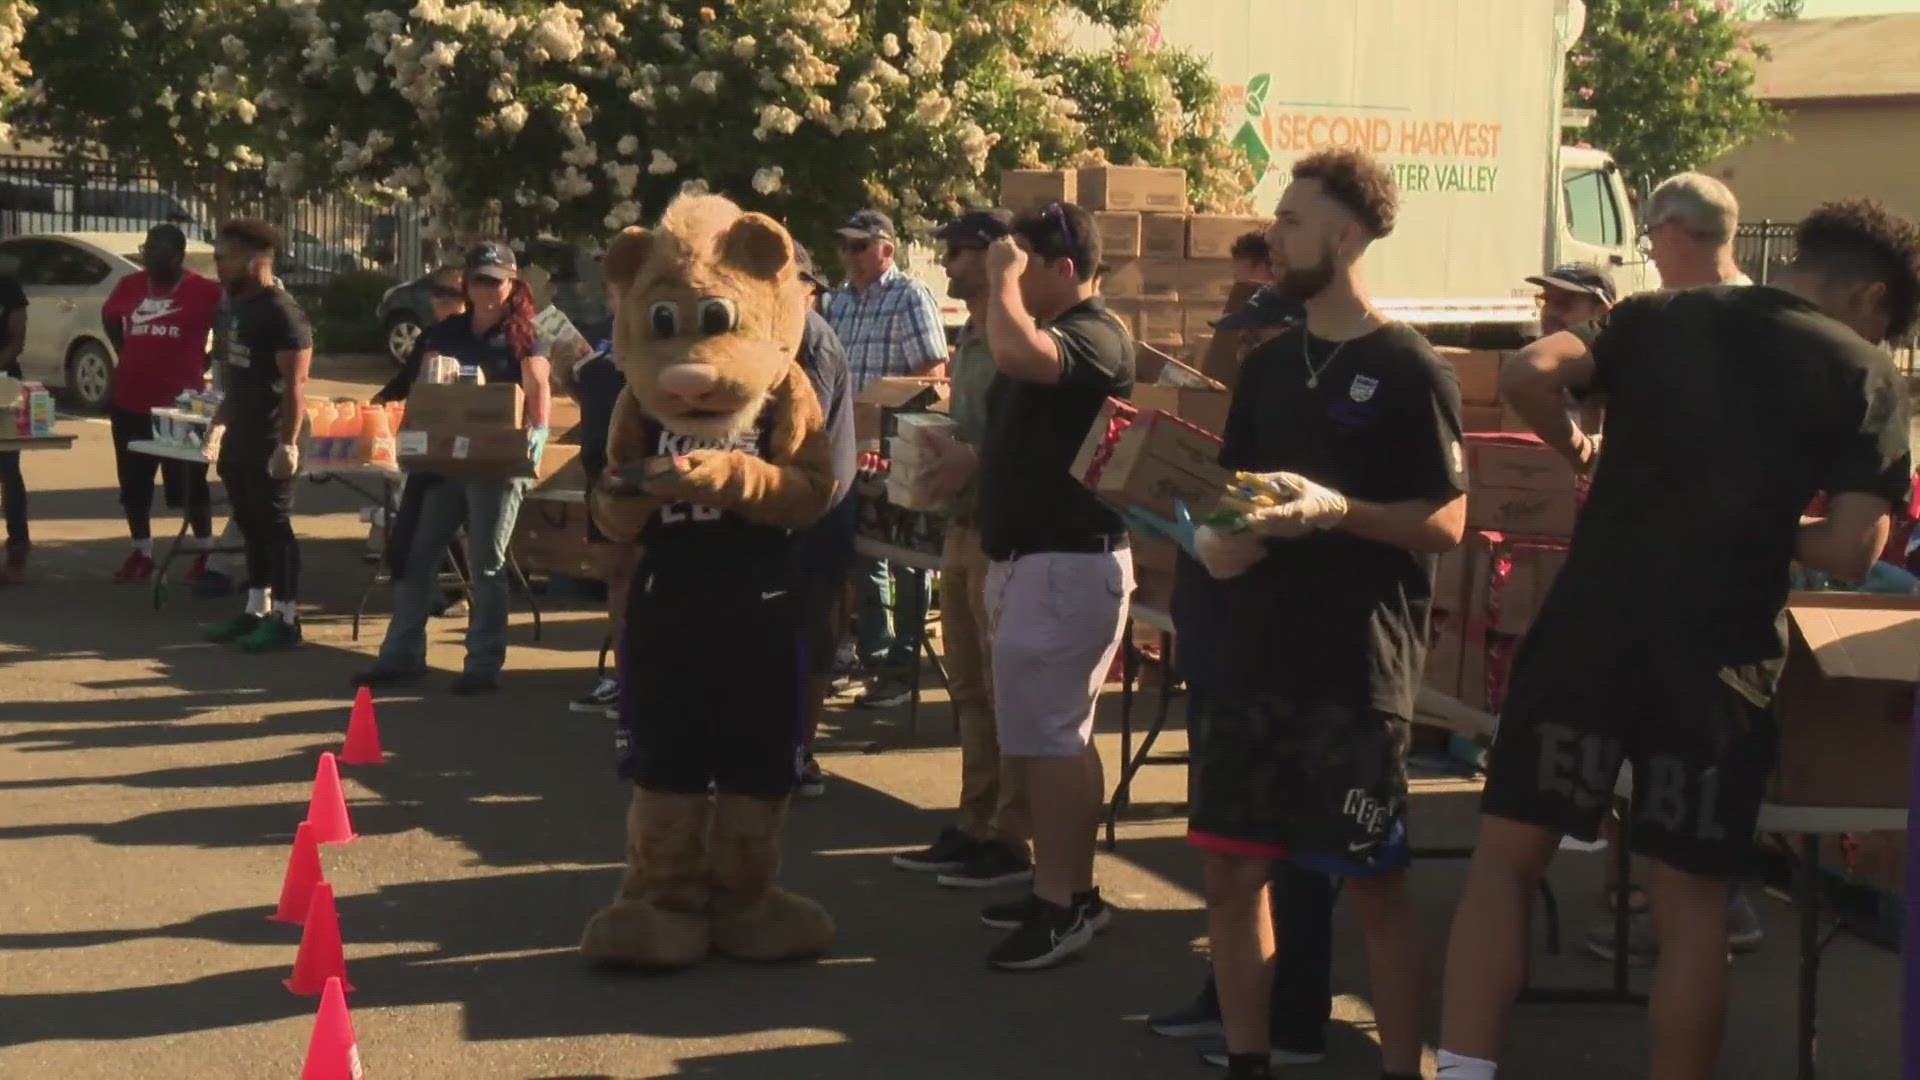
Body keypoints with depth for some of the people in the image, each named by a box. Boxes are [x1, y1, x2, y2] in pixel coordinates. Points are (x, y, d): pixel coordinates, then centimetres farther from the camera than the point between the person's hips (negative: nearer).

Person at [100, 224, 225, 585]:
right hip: (131, 400, 5)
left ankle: (205, 554, 14)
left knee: (189, 483, 3)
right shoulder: (129, 286, 4)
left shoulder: (204, 291, -10)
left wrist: (203, 364, -2)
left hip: (181, 402, -5)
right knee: (133, 481, 11)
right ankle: (141, 553, 22)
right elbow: (109, 319, 22)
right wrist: (129, 356, 14)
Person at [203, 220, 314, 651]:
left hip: (270, 443, -9)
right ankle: (256, 611, 21)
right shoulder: (240, 307, 13)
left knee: (275, 527, -4)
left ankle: (286, 619, 2)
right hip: (240, 439, 9)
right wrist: (222, 421, 20)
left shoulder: (282, 314, -15)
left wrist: (288, 444, -24)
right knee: (251, 527, 13)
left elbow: (294, 385, -19)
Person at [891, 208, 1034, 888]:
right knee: (970, 689, 14)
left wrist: (971, 460, -22)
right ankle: (976, 827, 22)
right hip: (964, 526, 10)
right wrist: (941, 453, 8)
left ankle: (1012, 840, 2)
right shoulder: (970, 339, 17)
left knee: (1007, 691, -4)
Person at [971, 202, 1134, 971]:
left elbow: (1017, 353, -36)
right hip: (1027, 556, 11)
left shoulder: (1096, 334, -15)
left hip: (1069, 563, -11)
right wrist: (961, 459, 13)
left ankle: (1061, 905, -6)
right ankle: (1072, 890, 21)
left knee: (1044, 735, -10)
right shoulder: (1048, 335, 16)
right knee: (1058, 734, 14)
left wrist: (1002, 279, -20)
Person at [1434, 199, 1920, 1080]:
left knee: (1505, 853, 9)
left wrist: (1577, 451, 11)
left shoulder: (1657, 316, 9)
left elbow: (1527, 374, -7)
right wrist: (1768, 521, 12)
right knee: (1690, 901, 9)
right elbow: (1849, 553, -7)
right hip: (1719, 657, -1)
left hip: (1588, 627, 2)